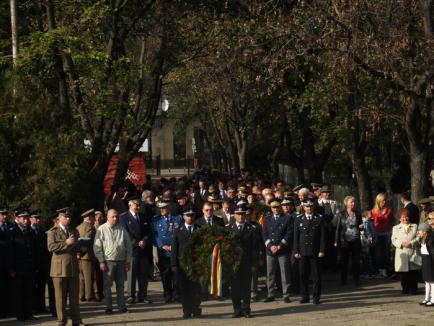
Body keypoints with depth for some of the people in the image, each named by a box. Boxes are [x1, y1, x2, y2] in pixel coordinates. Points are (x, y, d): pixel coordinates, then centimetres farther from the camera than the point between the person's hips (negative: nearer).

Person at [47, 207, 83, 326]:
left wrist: (81, 248, 4)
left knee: (74, 296, 7)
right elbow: (51, 246, -15)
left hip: (73, 267, 5)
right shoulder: (53, 231, -2)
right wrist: (66, 243, -19)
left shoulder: (74, 231, 16)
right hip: (59, 268, -5)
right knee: (60, 297, 1)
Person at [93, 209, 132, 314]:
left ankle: (121, 306, 15)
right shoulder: (102, 230, -2)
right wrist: (101, 261, -9)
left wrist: (128, 261, 6)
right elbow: (97, 246, -4)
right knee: (107, 285, 0)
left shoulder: (122, 230, 9)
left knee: (120, 284, 8)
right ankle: (108, 307, 5)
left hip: (121, 261, 3)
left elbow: (129, 246, 11)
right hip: (108, 261, -3)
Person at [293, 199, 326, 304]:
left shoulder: (319, 219, 4)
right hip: (303, 252, 1)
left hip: (315, 252, -1)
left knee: (316, 275, 0)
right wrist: (296, 251, 0)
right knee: (303, 275, 2)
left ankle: (316, 297, 7)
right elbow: (296, 236, 7)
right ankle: (304, 296, 10)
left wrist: (322, 250, -5)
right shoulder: (298, 219, 7)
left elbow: (323, 236, 2)